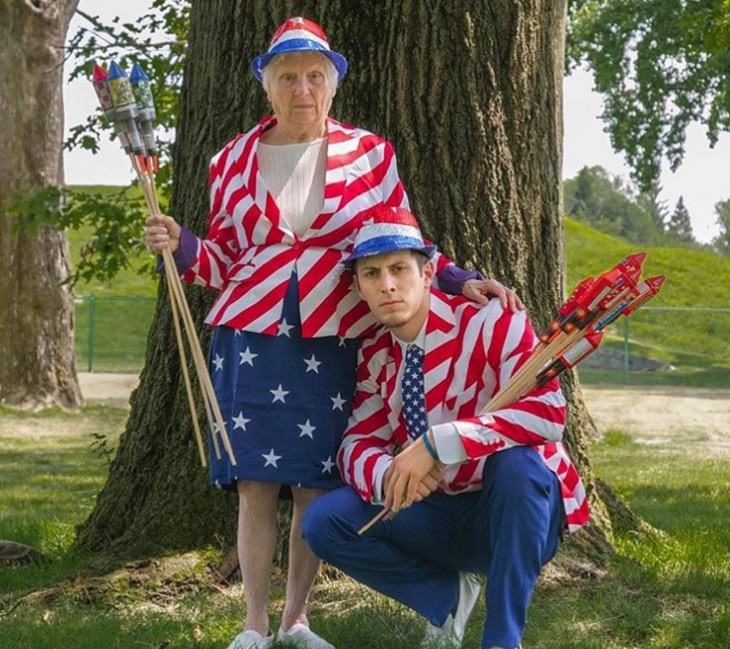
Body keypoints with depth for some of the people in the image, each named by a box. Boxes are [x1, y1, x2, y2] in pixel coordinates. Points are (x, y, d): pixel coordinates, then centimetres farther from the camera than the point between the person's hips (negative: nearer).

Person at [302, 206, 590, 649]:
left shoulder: (491, 322, -18)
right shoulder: (374, 355, 1)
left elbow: (547, 413, -32)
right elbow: (358, 443, -1)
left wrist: (436, 443, -38)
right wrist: (388, 475, -27)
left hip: (522, 510, -5)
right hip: (442, 515, 5)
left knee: (516, 462, -38)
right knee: (324, 521, -14)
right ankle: (448, 596, 6)